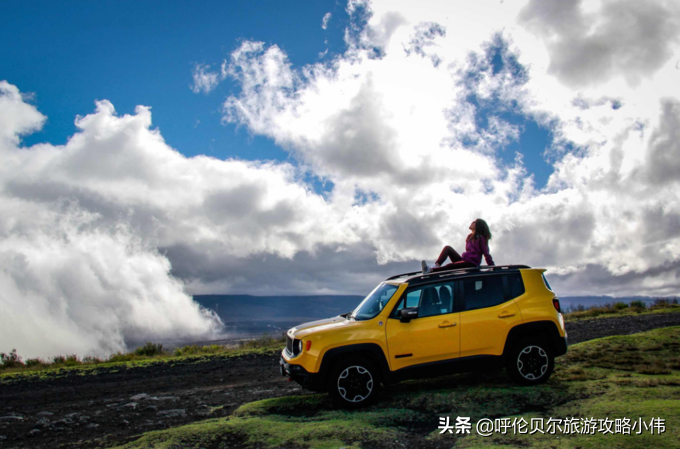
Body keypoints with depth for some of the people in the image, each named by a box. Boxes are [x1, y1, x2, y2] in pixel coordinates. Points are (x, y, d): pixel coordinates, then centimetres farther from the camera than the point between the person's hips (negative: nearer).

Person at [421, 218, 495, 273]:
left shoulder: (480, 238, -5)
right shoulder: (470, 237, 20)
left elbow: (486, 254, -8)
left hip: (472, 264, -8)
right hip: (464, 260, 8)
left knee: (450, 266, -31)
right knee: (447, 248, -5)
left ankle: (430, 270, -45)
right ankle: (436, 266, -27)